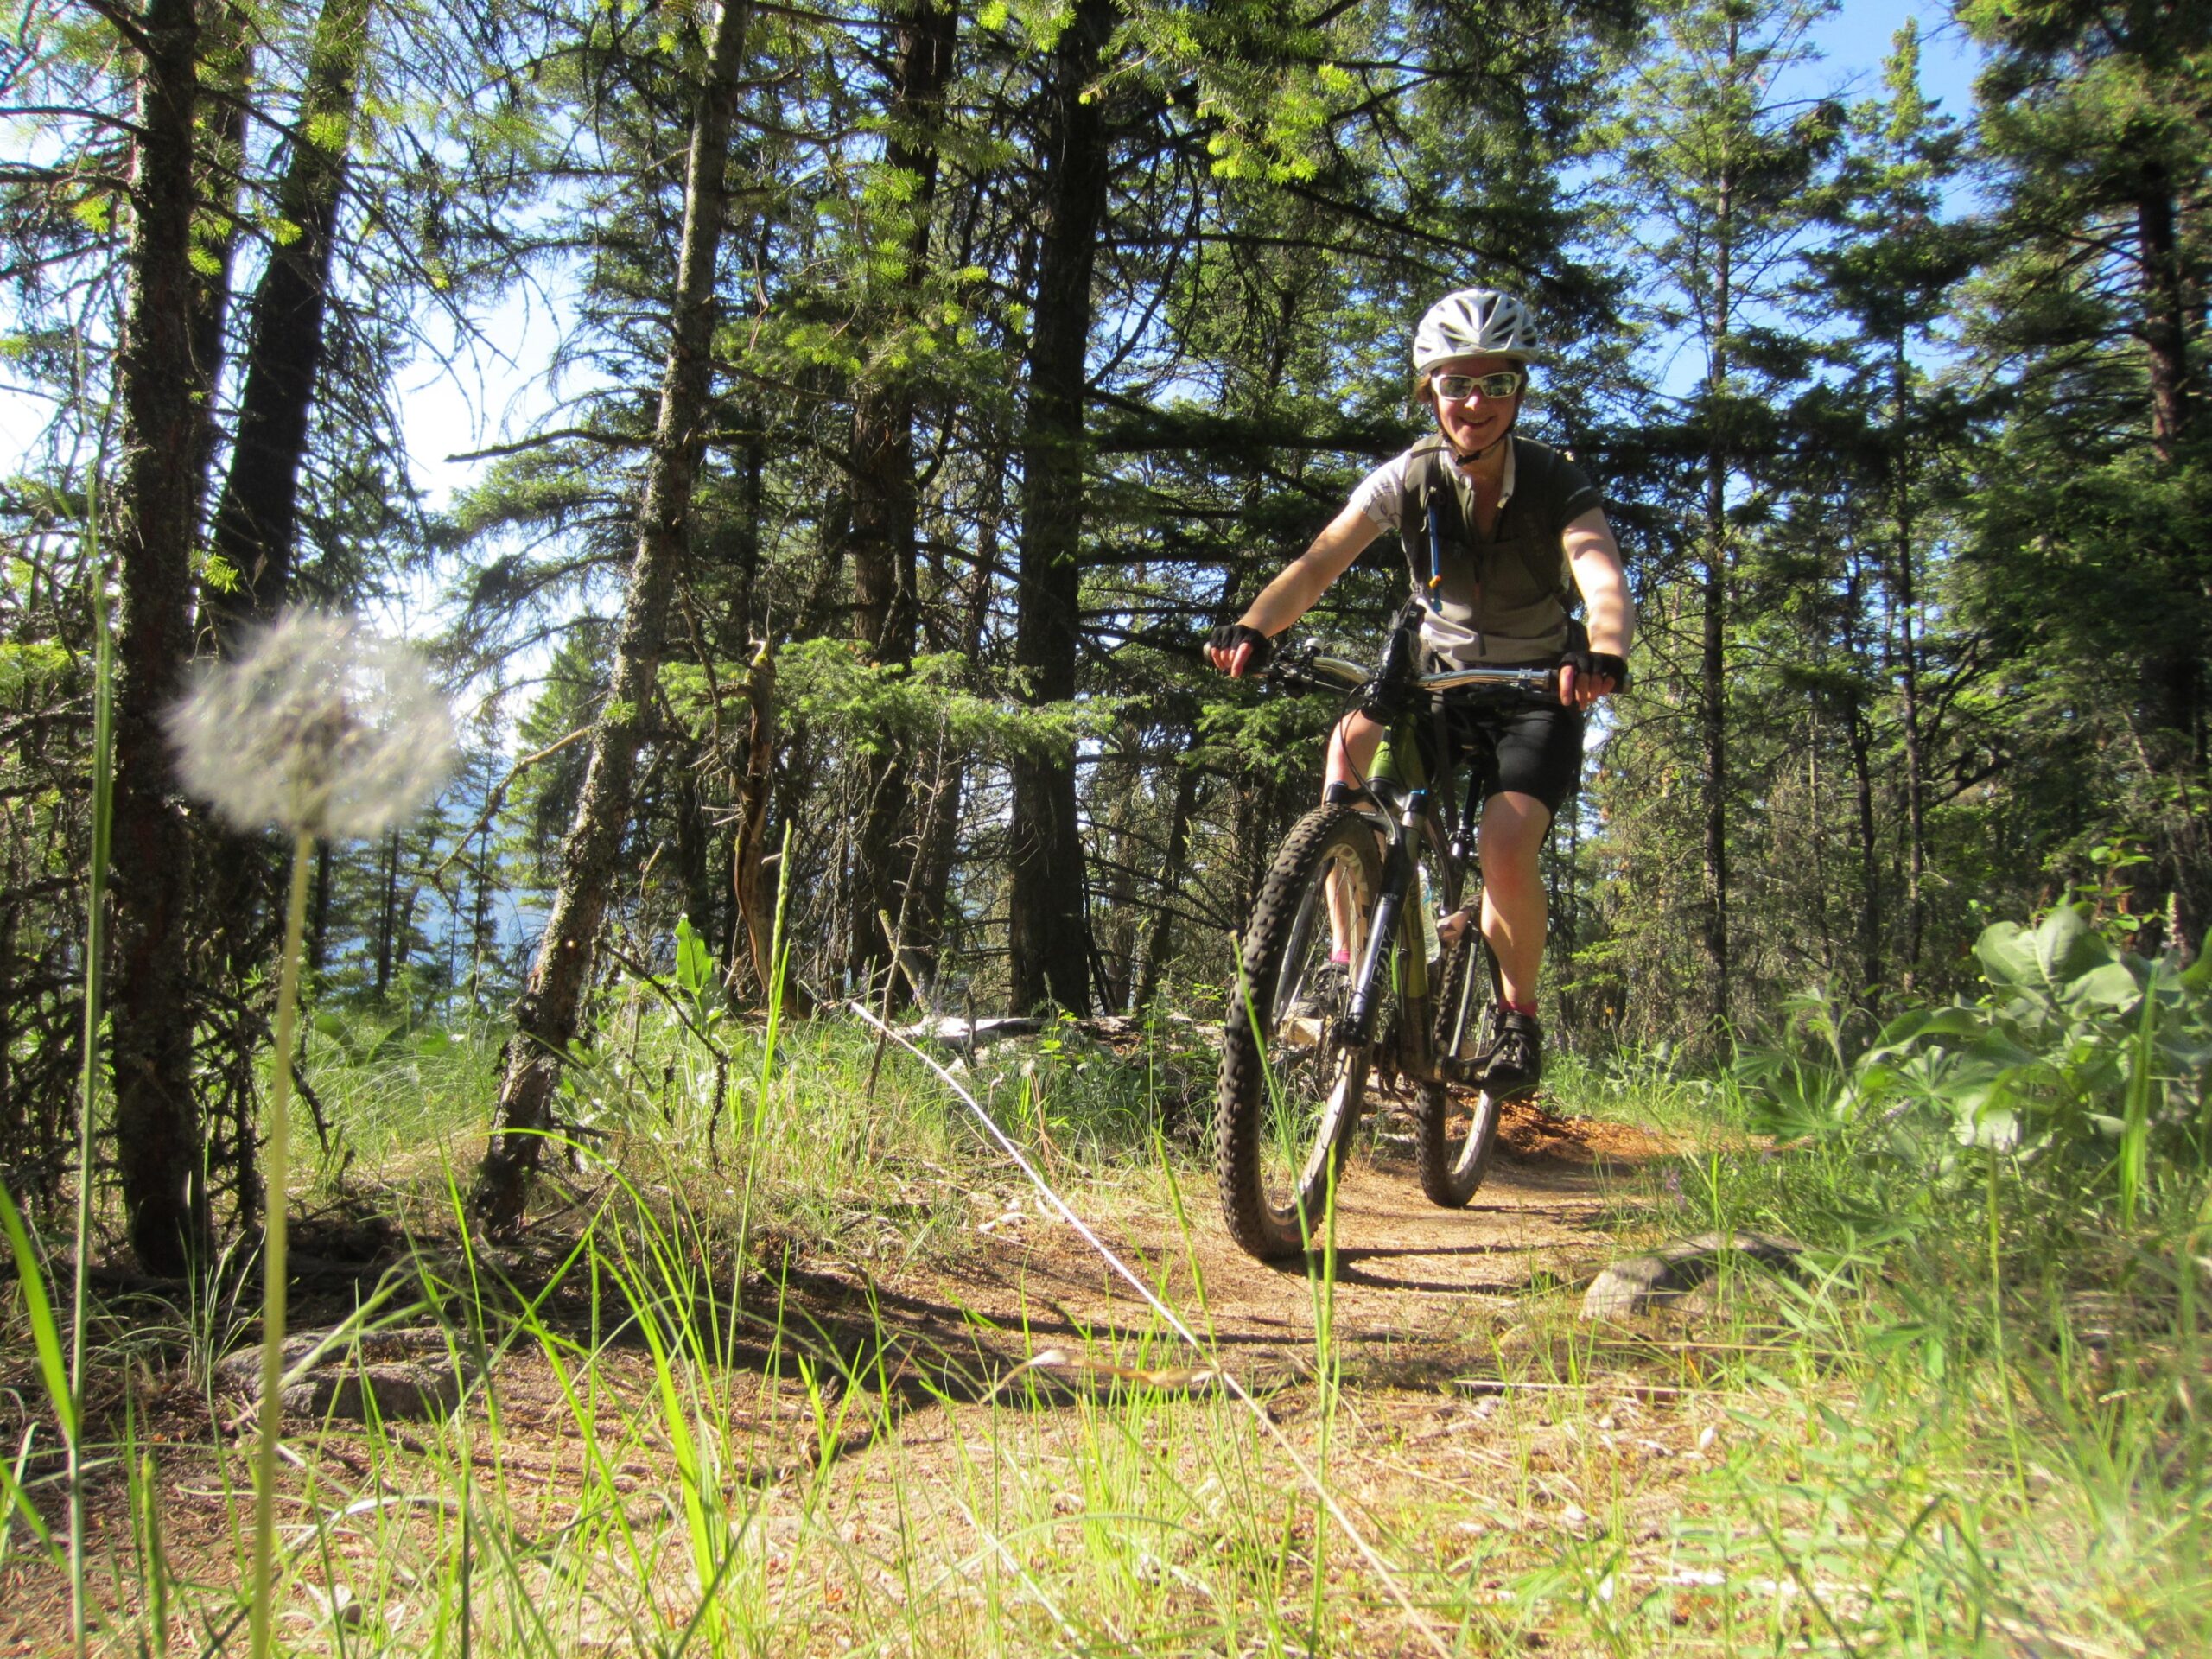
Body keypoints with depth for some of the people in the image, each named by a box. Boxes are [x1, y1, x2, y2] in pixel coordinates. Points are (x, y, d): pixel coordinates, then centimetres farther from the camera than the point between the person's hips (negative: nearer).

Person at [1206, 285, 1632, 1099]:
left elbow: (1604, 580, -35)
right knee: (1352, 738, -29)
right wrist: (1252, 628, -46)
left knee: (1505, 846, -25)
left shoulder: (1554, 481, -18)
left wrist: (1604, 656, -58)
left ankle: (1519, 1016, 4)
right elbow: (1318, 563, -26)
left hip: (1538, 695, -2)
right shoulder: (1407, 479, -14)